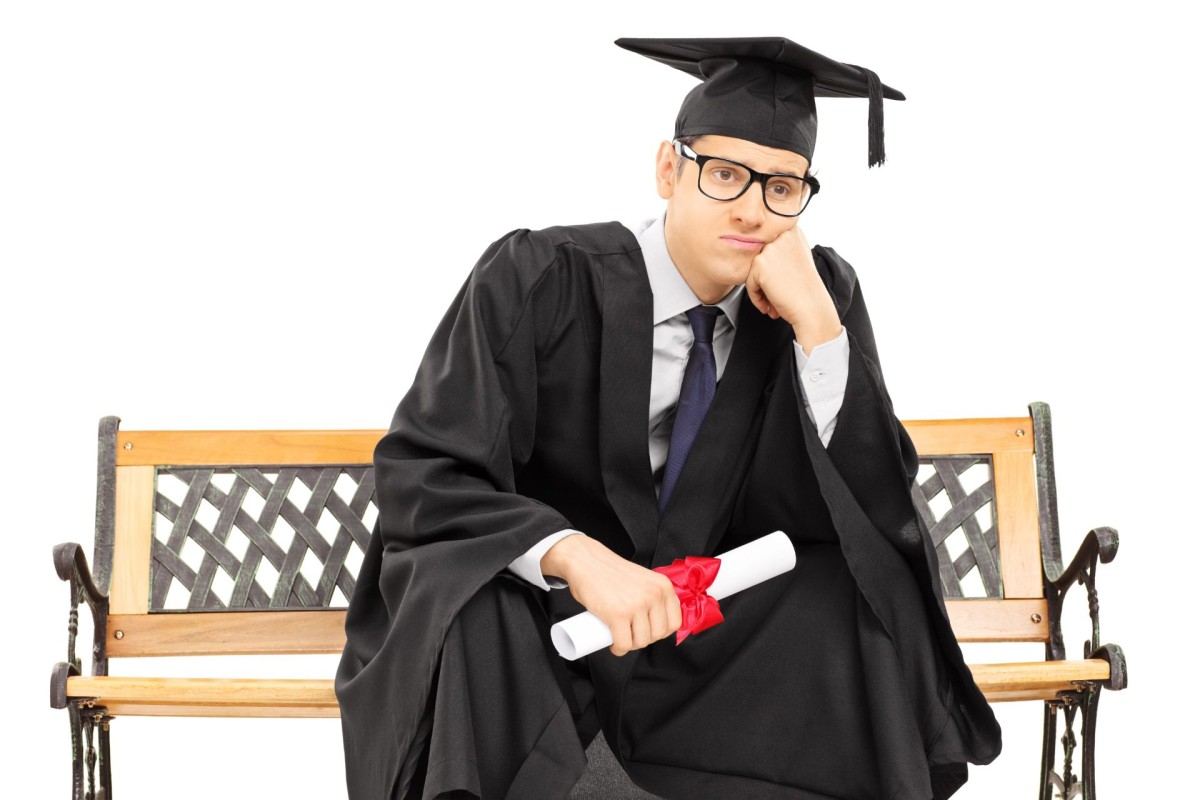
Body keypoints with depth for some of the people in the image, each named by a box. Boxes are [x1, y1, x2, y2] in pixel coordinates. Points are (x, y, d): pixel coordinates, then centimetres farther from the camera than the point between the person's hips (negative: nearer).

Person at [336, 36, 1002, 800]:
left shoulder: (821, 294, -5)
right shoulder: (538, 281, -16)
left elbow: (869, 508, -12)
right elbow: (419, 475, -19)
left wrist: (817, 324, -24)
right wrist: (577, 557, -36)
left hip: (694, 629, 3)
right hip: (534, 611, -3)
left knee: (874, 584, -20)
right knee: (470, 614, -36)